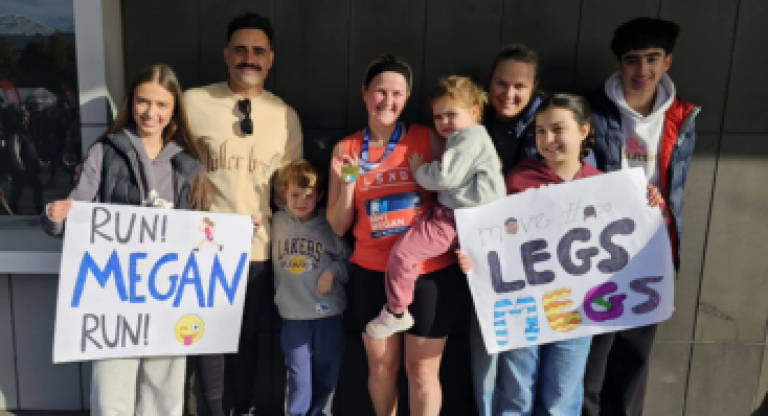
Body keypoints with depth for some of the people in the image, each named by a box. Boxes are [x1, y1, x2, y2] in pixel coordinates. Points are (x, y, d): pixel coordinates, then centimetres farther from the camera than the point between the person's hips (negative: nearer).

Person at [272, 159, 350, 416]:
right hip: (292, 311, 0)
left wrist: (333, 271, -17)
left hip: (328, 309, 0)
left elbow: (348, 259, -1)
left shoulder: (329, 226, -7)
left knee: (327, 366, 13)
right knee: (298, 369, 7)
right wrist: (278, 294, -1)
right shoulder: (278, 221, -1)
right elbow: (272, 260, 5)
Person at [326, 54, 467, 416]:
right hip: (371, 273, 2)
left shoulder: (428, 139, -4)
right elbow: (338, 226, 2)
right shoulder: (346, 149, 2)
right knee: (381, 366, 14)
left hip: (431, 272, -1)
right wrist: (348, 181, -12)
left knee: (421, 370, 7)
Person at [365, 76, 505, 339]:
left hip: (456, 220, -11)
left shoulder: (471, 136, -13)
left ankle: (396, 313, 4)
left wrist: (419, 170, -8)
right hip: (454, 213, 11)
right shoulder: (462, 139, 22)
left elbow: (446, 177, -23)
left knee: (403, 251, -11)